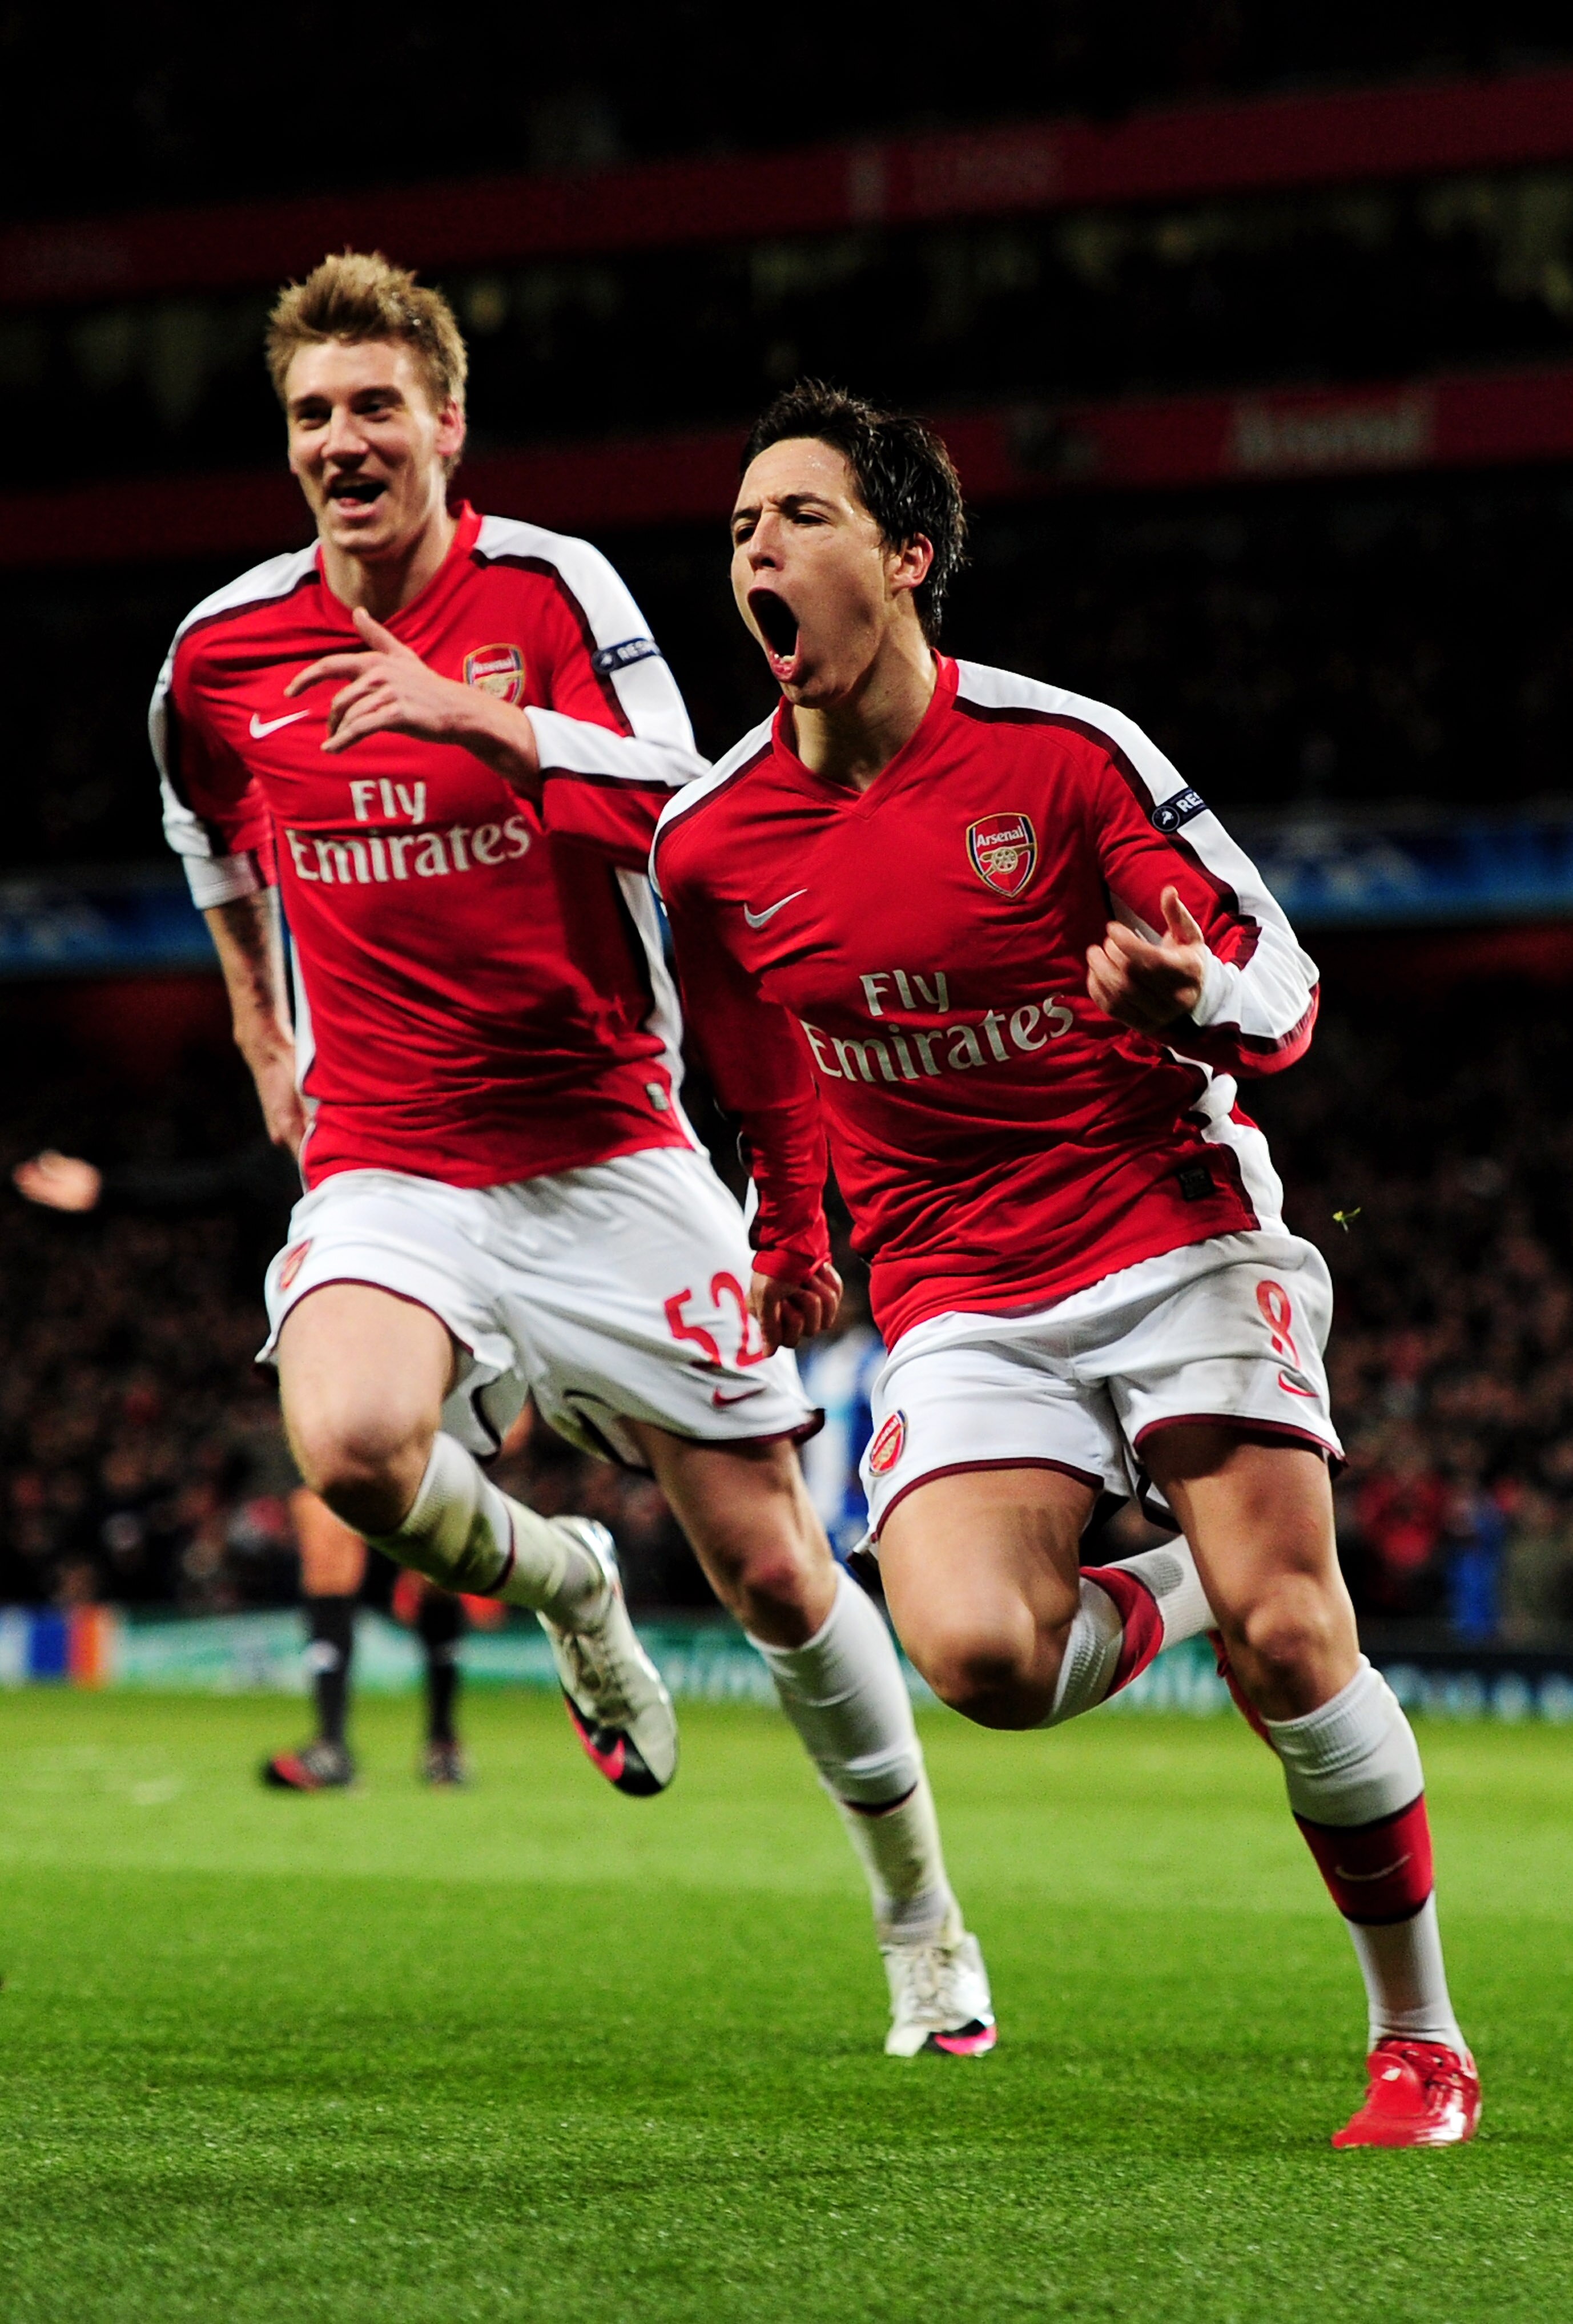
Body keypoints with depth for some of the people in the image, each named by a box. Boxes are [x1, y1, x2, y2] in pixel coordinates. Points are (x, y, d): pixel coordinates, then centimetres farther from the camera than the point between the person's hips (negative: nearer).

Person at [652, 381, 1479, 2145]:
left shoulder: (1062, 751, -8)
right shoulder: (710, 849, 0)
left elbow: (1283, 989, -5)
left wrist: (1196, 993, -26)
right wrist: (788, 1246, 21)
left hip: (1177, 1235, -2)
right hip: (959, 1303, 2)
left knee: (1286, 1637, -16)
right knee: (973, 1654, -24)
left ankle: (1421, 2040, 3)